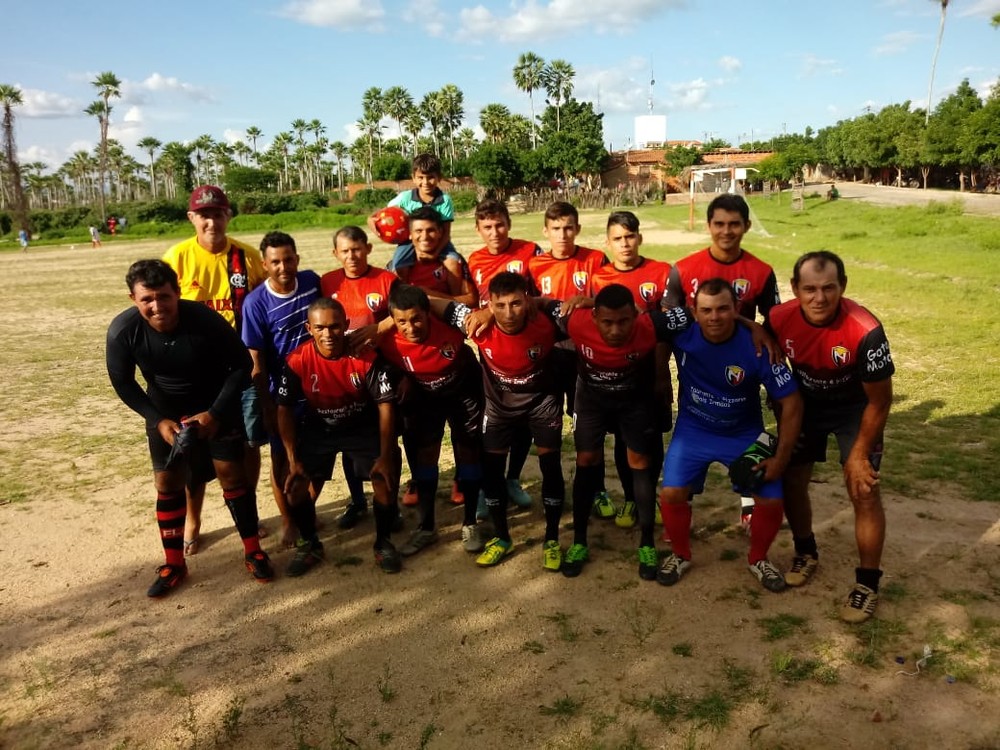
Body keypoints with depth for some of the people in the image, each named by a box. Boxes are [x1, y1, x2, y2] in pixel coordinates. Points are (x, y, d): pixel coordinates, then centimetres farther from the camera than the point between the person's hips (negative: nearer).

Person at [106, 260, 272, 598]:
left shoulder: (205, 319, -31)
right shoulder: (123, 331, -25)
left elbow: (242, 364, -19)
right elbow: (122, 382, -9)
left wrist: (216, 413, -22)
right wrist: (158, 420, -17)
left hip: (216, 405, -2)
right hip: (165, 411, 2)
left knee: (231, 472, -3)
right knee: (167, 481, 2)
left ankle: (253, 551, 12)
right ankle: (174, 563, 17)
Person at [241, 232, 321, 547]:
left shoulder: (312, 282, -7)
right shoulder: (256, 303, -18)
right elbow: (257, 363, -15)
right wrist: (266, 408, -14)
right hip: (281, 391, -3)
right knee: (282, 458, 12)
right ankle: (288, 519, 31)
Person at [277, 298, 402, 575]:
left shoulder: (366, 356, -24)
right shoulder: (297, 361, -21)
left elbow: (385, 406, -17)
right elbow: (284, 410, -10)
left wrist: (385, 456, -21)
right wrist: (293, 460, -15)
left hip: (363, 427, -1)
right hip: (317, 429, 1)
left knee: (386, 480, -16)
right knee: (296, 488, -9)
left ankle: (383, 542, 11)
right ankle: (309, 544, 20)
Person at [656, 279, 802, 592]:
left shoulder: (757, 347, -24)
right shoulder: (681, 334, -21)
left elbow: (791, 403, -15)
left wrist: (781, 458, -15)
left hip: (744, 433, 0)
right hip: (693, 429, 1)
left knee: (771, 500, -8)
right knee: (671, 493, -15)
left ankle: (758, 559, 24)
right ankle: (680, 555, 16)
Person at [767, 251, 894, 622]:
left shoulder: (865, 330, -34)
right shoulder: (779, 319, -25)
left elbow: (879, 401, -20)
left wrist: (859, 454, -14)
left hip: (855, 406, -3)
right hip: (805, 402, 3)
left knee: (864, 490, -10)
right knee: (791, 480, 5)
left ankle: (867, 584, 7)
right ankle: (806, 553, 30)